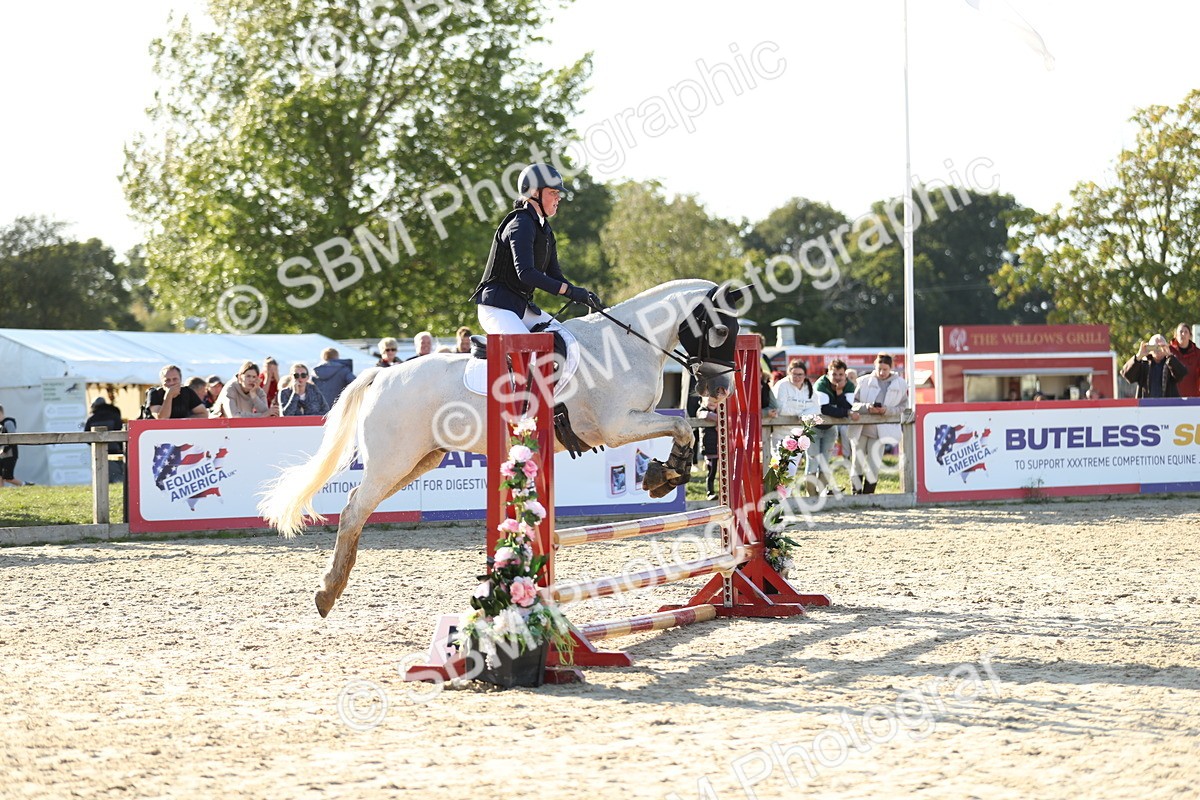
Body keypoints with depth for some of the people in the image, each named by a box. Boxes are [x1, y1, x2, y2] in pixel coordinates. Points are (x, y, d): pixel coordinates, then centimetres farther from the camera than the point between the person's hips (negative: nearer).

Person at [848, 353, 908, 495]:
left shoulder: (900, 384, 5)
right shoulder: (863, 381, 3)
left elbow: (902, 407, 4)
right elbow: (853, 403, 1)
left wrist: (887, 410, -14)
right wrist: (867, 407, -18)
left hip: (881, 431, -1)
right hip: (860, 429, 1)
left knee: (873, 466, -2)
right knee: (857, 462, 3)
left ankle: (868, 494, 7)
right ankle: (856, 494, 12)